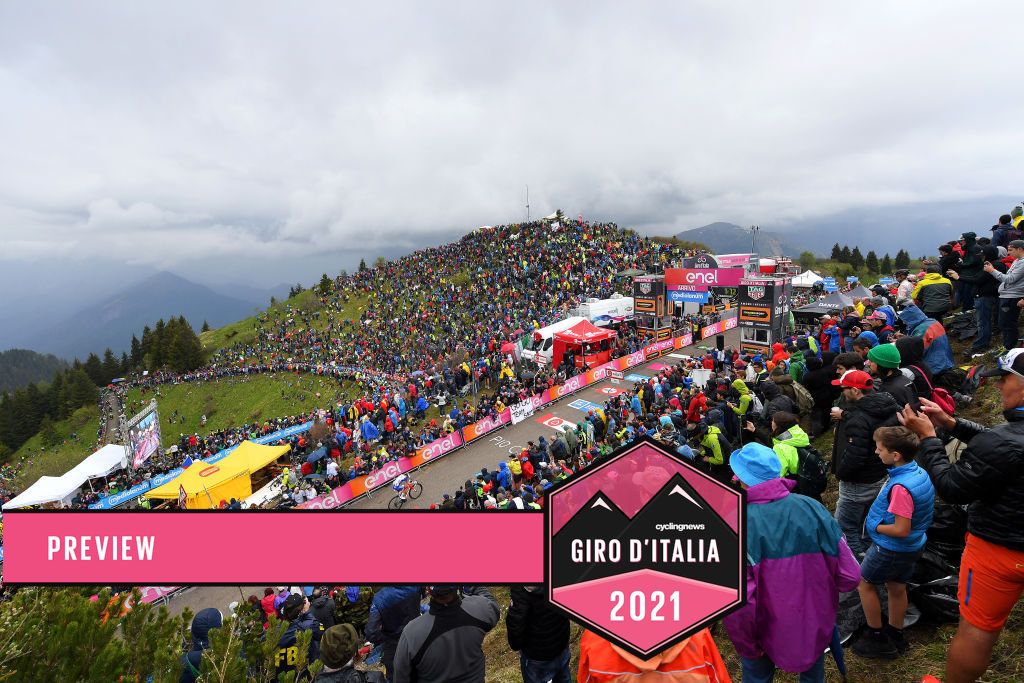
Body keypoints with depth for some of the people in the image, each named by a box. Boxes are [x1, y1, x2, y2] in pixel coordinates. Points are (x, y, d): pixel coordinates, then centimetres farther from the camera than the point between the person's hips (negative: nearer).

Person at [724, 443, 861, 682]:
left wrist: (747, 647, -14)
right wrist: (817, 585, 7)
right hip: (817, 628, 3)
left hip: (768, 633, -2)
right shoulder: (812, 508, -19)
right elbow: (850, 576, -14)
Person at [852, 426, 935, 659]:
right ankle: (895, 636, 39)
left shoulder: (900, 487, -34)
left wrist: (874, 527, -14)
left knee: (864, 583, 12)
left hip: (892, 549, -8)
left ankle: (877, 638, 23)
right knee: (897, 588, 22)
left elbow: (901, 530, -30)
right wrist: (876, 520, 6)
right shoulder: (920, 473, -5)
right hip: (913, 546, 8)